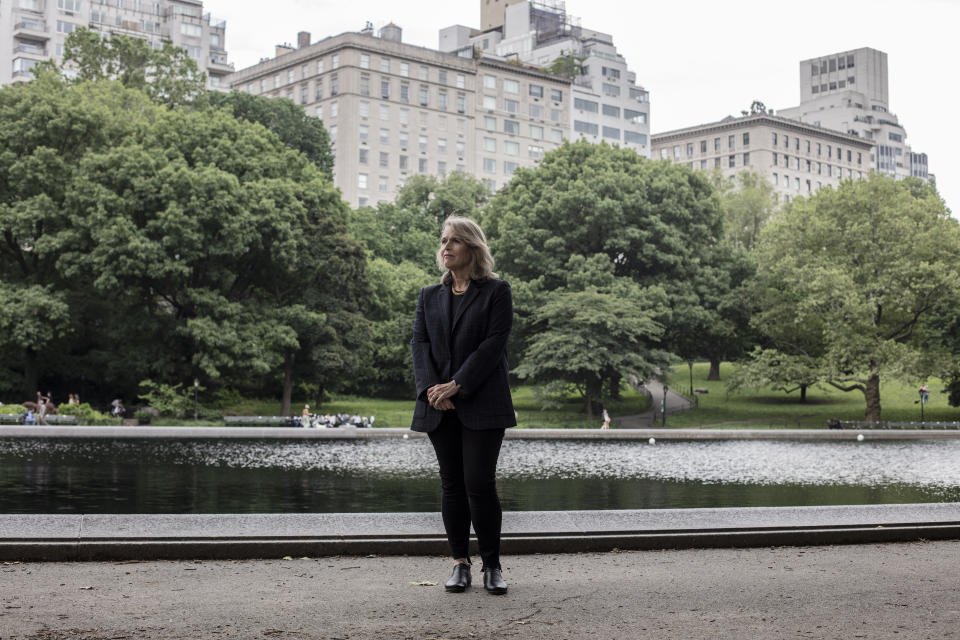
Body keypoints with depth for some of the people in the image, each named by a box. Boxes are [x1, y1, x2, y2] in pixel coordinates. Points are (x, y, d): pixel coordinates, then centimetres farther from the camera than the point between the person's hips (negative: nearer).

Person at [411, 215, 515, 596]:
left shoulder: (496, 292, 3)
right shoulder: (429, 296, 17)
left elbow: (493, 343, -7)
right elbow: (420, 343, 7)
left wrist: (457, 386, -15)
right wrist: (430, 387, -11)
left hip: (482, 404, -4)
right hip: (439, 407, 4)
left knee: (479, 483, -9)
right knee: (451, 484, 5)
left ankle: (492, 565, 4)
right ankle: (460, 563, 14)